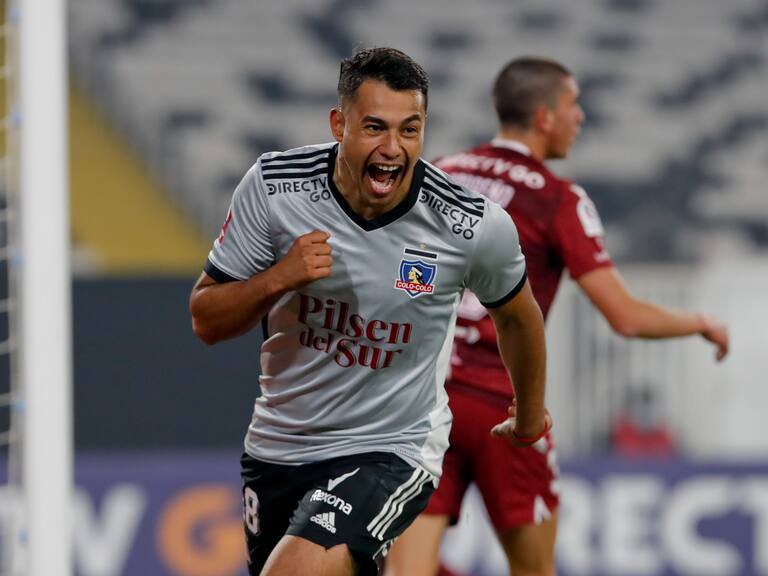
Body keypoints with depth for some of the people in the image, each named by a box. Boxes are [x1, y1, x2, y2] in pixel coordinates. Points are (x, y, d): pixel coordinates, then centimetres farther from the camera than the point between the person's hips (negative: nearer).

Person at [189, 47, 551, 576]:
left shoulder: (475, 226, -15)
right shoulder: (273, 186, -12)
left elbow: (516, 316, 7)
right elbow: (207, 321, -5)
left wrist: (530, 417, 22)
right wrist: (278, 279, -23)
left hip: (391, 452, -4)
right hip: (278, 447, 4)